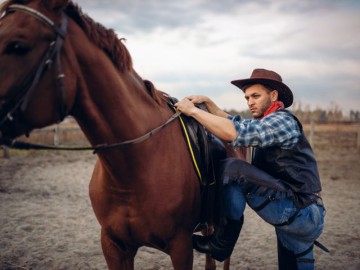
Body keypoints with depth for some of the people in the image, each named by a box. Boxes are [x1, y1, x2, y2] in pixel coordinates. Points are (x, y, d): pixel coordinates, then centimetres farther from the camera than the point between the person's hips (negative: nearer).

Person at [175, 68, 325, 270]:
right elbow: (235, 122, 26)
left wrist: (193, 110, -18)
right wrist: (207, 103, 13)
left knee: (234, 168, -16)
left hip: (300, 213, -10)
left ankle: (221, 245, -9)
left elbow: (235, 133, -25)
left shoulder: (282, 120, -12)